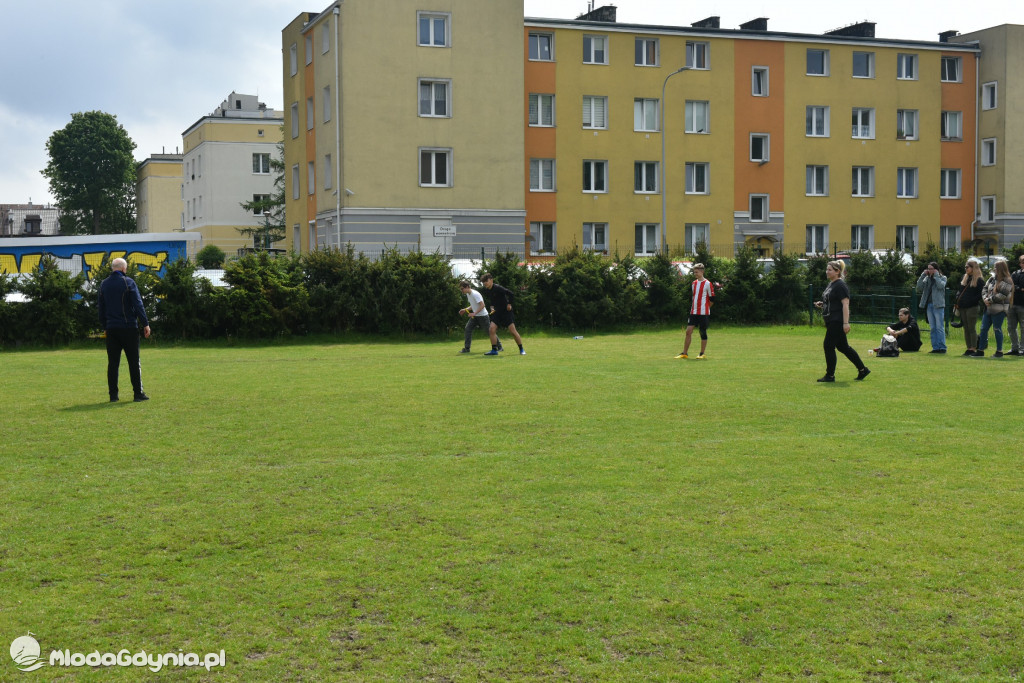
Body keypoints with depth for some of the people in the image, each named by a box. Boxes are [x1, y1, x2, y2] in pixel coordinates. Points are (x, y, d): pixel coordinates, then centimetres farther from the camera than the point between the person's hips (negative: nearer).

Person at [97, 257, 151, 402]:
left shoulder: (103, 284, 10)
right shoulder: (128, 282, -6)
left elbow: (101, 308, 15)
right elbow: (138, 305, -10)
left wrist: (104, 326, 22)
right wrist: (145, 324, -7)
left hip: (111, 329, 5)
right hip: (128, 327, -5)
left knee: (113, 363, 7)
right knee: (134, 361, 0)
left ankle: (113, 394, 6)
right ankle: (138, 393, 0)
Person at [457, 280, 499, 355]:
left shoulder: (475, 294, -22)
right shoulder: (468, 294, 7)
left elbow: (482, 305, -26)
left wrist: (474, 313, -28)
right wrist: (465, 310, 7)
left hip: (483, 315, -9)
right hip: (475, 316, 9)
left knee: (491, 331, 1)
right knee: (468, 328, -4)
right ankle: (466, 348, -3)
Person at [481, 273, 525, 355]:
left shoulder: (497, 288, -19)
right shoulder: (488, 290, 6)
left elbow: (510, 293, -26)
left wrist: (509, 304, -18)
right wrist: (492, 306, 9)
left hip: (506, 311, -7)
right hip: (497, 312, 7)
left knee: (512, 330, -9)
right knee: (492, 329, -8)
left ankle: (521, 350, 2)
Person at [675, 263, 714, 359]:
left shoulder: (707, 284, -7)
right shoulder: (694, 283, 13)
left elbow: (712, 299, -4)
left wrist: (704, 307, 4)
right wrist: (693, 306, 15)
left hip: (703, 313, -6)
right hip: (693, 312, 6)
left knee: (703, 332, 1)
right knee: (688, 331, -1)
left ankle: (702, 354, 10)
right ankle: (685, 353, 4)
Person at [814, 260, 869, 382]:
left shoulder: (840, 285, -14)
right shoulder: (831, 284, 16)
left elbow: (845, 304, -19)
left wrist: (846, 323, -24)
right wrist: (821, 305, 7)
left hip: (837, 322, -10)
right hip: (831, 321, 10)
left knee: (828, 346, -6)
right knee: (843, 347, 13)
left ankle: (830, 375, 3)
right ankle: (863, 369, 21)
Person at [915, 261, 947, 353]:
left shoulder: (942, 278, 5)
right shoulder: (927, 279, 15)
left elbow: (941, 286, -16)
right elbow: (919, 288, 2)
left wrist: (936, 275, -8)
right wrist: (922, 275, -1)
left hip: (938, 305, -5)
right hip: (929, 305, 5)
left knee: (940, 327, -7)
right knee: (932, 328, 6)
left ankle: (942, 347, -6)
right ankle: (935, 347, 9)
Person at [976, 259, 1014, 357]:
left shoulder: (1007, 281, -10)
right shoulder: (992, 278, 13)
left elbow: (1002, 295, -18)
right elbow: (985, 289, 14)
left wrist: (990, 300, -14)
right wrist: (985, 298, -4)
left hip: (999, 310, -7)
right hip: (988, 308, 7)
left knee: (997, 330, -2)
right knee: (983, 329, 7)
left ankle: (999, 351, 9)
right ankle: (980, 350, 14)